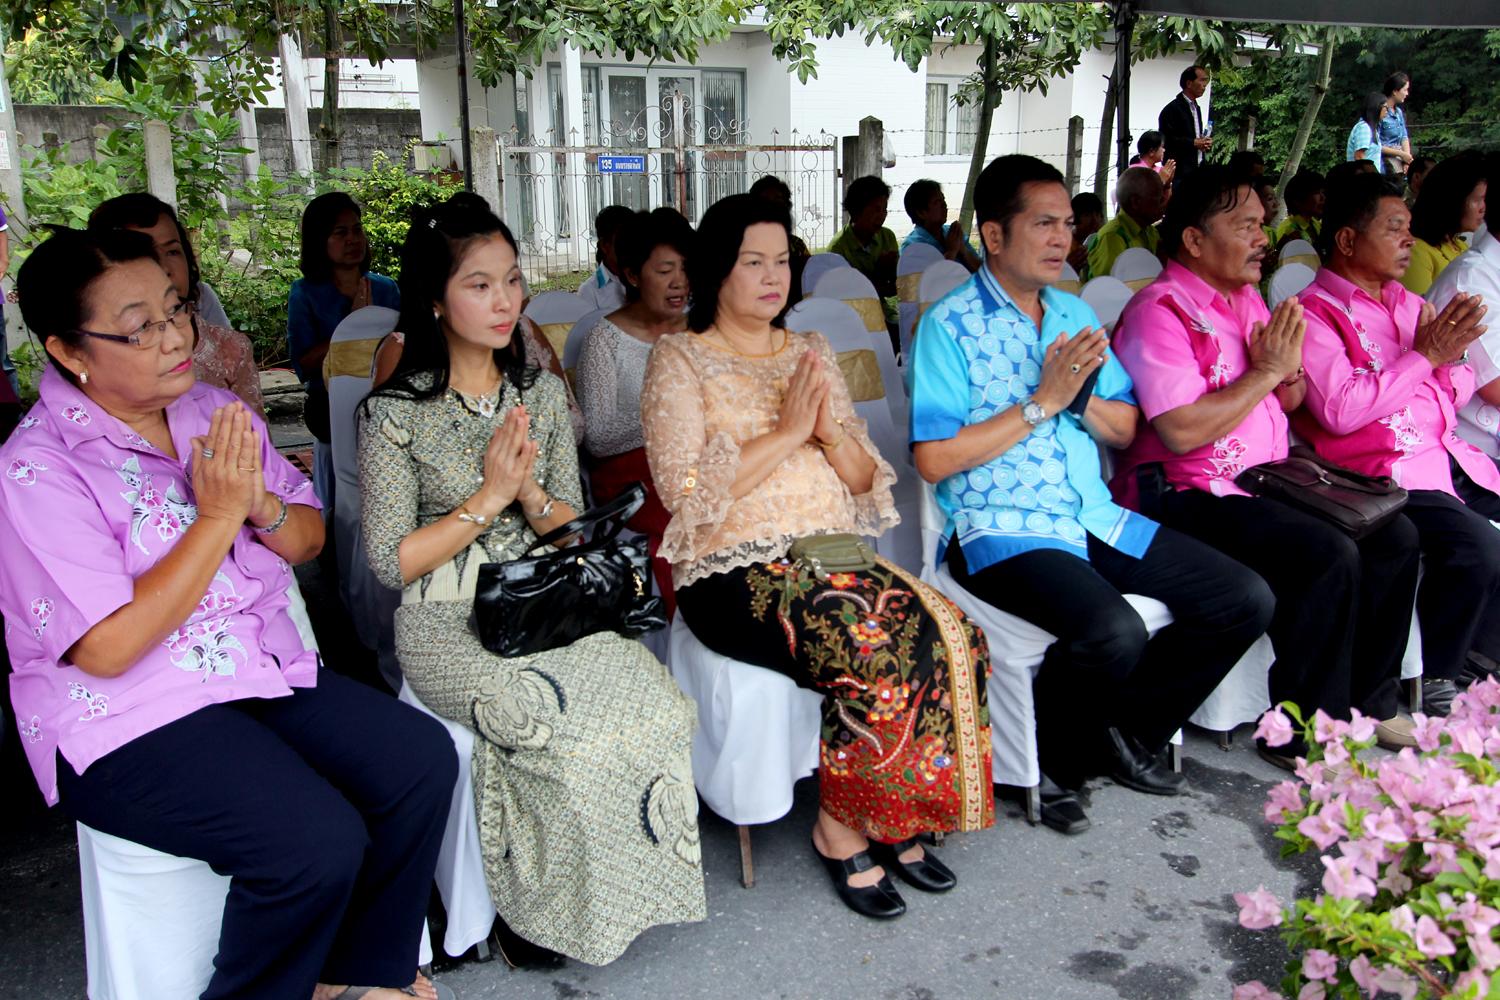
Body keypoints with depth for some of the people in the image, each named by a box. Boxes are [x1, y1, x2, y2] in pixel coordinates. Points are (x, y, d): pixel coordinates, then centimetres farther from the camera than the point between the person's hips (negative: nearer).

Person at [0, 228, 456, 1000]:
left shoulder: (212, 414, 6)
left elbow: (310, 538, 12)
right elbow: (107, 649, -19)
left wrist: (261, 505, -11)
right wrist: (217, 515, -18)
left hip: (265, 670, 7)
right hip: (128, 726, -7)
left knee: (421, 759, -11)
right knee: (318, 841, -25)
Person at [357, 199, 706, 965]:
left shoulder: (541, 392, 11)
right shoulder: (396, 412, -3)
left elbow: (572, 532, 11)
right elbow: (391, 563, -6)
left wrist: (528, 490, -11)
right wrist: (488, 496, -13)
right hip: (448, 623, -4)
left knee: (652, 699, -22)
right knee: (562, 723, -29)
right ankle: (536, 909, -3)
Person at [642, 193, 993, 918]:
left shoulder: (811, 353, 18)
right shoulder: (679, 360, 2)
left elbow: (868, 479, 15)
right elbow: (685, 490, -12)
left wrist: (830, 431, -6)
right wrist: (786, 432, -12)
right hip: (735, 571, -5)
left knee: (950, 636, -20)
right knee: (874, 653, -29)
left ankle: (900, 817, -1)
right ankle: (840, 830, -5)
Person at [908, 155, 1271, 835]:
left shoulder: (1073, 312, 16)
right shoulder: (949, 326, -5)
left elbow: (1125, 430, 15)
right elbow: (933, 458, -15)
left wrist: (1081, 396, -7)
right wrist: (1041, 402, -14)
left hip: (1096, 518, 8)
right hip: (1000, 530, -7)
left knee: (1246, 600, -3)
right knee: (1114, 633, -32)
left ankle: (1128, 731, 14)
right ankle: (1046, 762, -2)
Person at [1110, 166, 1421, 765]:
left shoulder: (1248, 299, 15)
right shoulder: (1159, 312, -14)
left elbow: (1291, 402, 23)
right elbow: (1182, 431, -25)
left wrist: (1288, 371, -2)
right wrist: (1266, 371, -14)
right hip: (1188, 496, -9)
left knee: (1394, 536, -2)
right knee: (1329, 556, -25)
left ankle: (1367, 699, 15)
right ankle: (1303, 737, -10)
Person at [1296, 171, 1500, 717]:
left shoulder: (1405, 302, 18)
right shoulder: (1315, 314, -7)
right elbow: (1341, 411, -21)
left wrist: (1451, 357, -1)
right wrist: (1424, 355, -14)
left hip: (1451, 457, 8)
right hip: (1383, 472, -8)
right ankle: (1433, 680, -4)